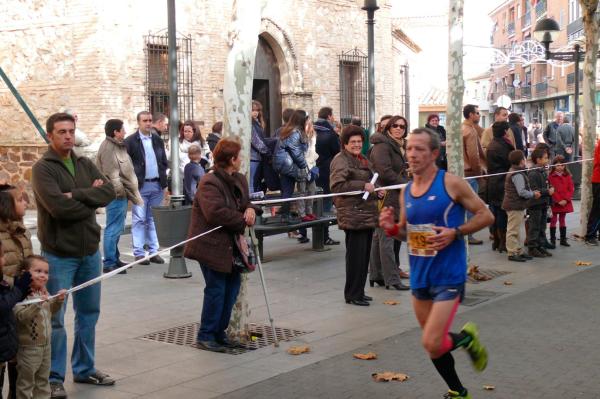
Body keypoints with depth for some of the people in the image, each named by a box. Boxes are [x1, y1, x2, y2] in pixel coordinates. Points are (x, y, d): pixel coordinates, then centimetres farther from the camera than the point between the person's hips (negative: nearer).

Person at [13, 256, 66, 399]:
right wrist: (37, 304, -38)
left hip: (45, 344, 8)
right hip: (29, 346, -8)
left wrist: (58, 300, 0)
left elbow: (51, 311, 18)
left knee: (43, 379, 19)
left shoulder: (43, 292, 6)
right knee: (26, 380, 4)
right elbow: (21, 316, -29)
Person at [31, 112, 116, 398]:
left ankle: (84, 369, 29)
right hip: (59, 254, -6)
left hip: (90, 251, 6)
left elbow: (110, 191, -5)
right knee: (54, 318, -1)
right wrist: (91, 199, -10)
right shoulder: (43, 169, -10)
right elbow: (58, 206, -24)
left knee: (89, 313, 15)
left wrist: (78, 195, -18)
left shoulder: (85, 165, 9)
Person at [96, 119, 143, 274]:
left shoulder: (117, 145, 17)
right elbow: (111, 174, -21)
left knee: (117, 229, 17)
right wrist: (120, 190, -18)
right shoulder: (108, 147, -15)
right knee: (113, 229, -7)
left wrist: (126, 191, 16)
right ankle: (109, 263, -3)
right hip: (116, 195, -11)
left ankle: (114, 259, 27)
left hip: (121, 193, 11)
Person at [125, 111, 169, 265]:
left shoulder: (158, 140, 12)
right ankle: (139, 253, 1)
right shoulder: (130, 141, -3)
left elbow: (164, 162, 15)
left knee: (154, 219, 8)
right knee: (139, 220, -2)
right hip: (140, 186, -4)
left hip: (157, 185, 5)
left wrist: (164, 183, 6)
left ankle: (153, 251, 13)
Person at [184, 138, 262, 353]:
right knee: (216, 289, -4)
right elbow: (216, 213, -31)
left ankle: (219, 332, 24)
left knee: (232, 287, 11)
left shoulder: (239, 179, 9)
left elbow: (246, 202, 15)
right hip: (211, 245, -9)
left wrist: (251, 209, -11)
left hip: (229, 245, 9)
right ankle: (205, 335, 8)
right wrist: (243, 221, -19)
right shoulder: (209, 183, -20)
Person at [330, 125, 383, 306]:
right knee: (356, 255, -7)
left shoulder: (363, 160, 21)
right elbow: (337, 185, -21)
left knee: (364, 255, 12)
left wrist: (376, 191, 14)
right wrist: (363, 186, -21)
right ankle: (352, 294, 1)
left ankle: (359, 292, 21)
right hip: (353, 215, -9)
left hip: (367, 213, 9)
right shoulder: (341, 160, -9)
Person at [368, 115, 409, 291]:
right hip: (385, 197, -10)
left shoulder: (399, 146, 18)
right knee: (386, 238, -7)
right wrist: (406, 184, -15)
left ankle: (376, 275, 20)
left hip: (393, 197, 10)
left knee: (379, 236, 13)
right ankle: (392, 279, -5)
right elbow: (385, 172, -21)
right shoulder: (382, 145, -13)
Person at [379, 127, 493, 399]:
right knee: (433, 344, 15)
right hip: (419, 276, 6)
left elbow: (486, 215, -6)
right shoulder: (406, 191, 6)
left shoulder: (451, 183, -11)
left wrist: (455, 233, -20)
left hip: (448, 276, -6)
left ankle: (468, 337, 17)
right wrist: (392, 228, -6)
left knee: (432, 344, -13)